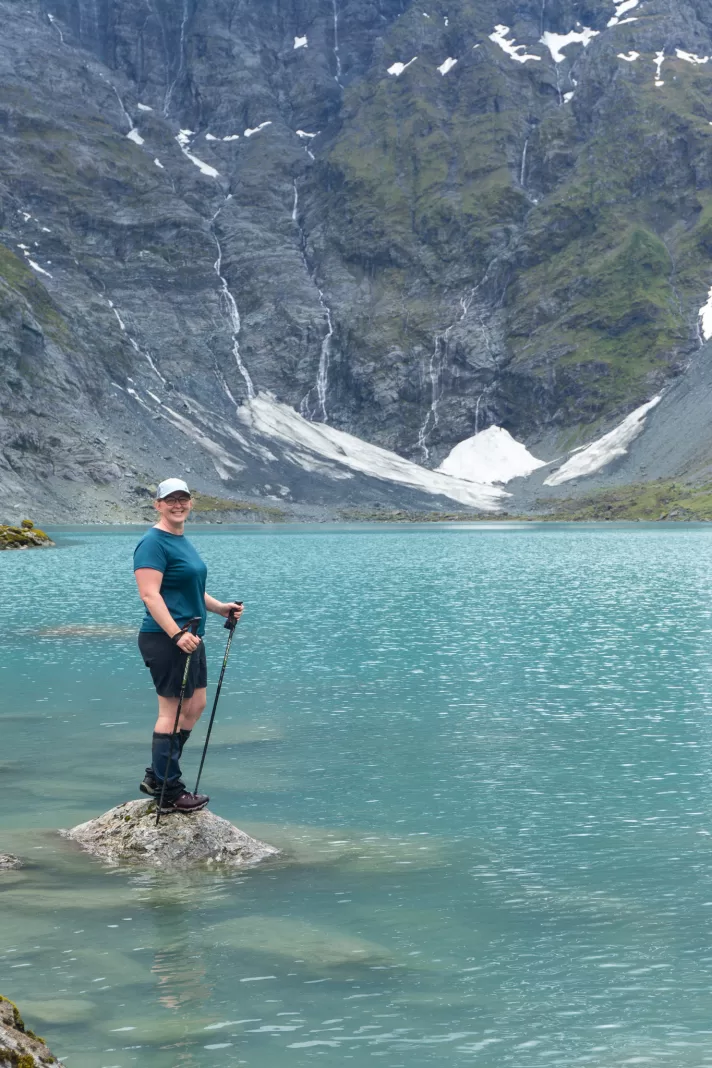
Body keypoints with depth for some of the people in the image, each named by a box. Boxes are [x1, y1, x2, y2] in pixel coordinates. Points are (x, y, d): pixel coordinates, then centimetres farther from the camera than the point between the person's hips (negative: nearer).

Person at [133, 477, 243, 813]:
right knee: (172, 710, -5)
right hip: (165, 639, -10)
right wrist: (177, 634, -30)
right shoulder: (153, 543, -14)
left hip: (188, 637, 10)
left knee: (195, 705, 14)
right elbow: (150, 595, -22)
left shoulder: (182, 540, 16)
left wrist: (219, 607, 16)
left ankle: (157, 776, 24)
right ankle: (169, 793, 4)